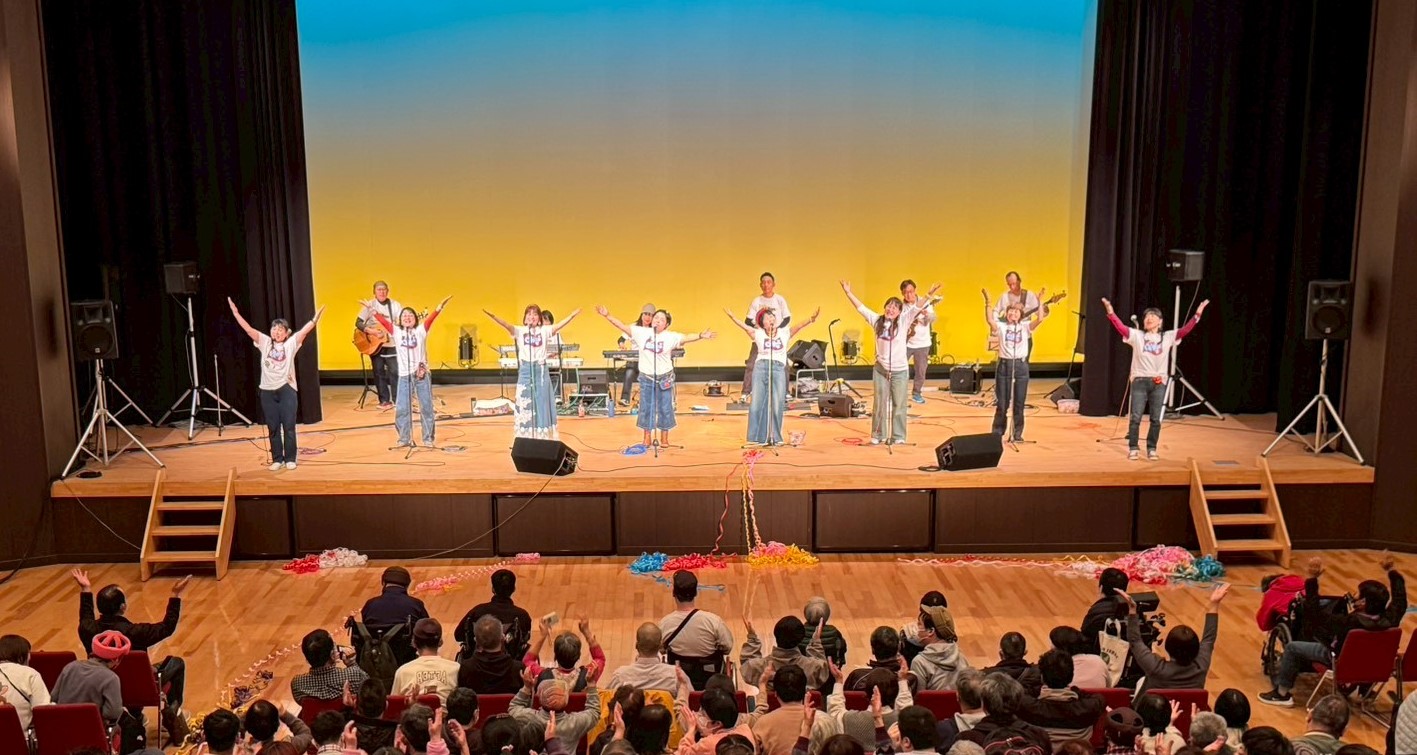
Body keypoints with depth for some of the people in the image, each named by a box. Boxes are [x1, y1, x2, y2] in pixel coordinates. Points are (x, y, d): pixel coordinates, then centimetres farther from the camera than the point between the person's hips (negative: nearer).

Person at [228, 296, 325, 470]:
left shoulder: (291, 344, 1)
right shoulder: (264, 342, 7)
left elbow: (304, 331, -12)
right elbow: (248, 329, 0)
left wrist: (315, 319, -27)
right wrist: (236, 313, -9)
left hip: (287, 389, -2)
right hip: (268, 391, 2)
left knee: (289, 426, 1)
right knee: (273, 428, 8)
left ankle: (290, 459, 10)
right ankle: (277, 459, 16)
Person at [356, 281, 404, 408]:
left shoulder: (395, 305, 1)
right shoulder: (369, 306, -2)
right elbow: (358, 323, -5)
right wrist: (371, 331, -19)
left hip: (392, 344, 0)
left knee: (395, 372, -3)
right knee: (379, 372, 5)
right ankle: (384, 400, 14)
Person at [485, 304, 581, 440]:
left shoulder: (545, 330, 3)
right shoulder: (519, 331, 1)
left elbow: (559, 325, -9)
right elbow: (506, 324, -13)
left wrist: (572, 315, -23)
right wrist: (492, 316, -30)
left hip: (541, 370, 0)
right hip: (525, 369, 0)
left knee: (543, 402, 6)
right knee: (525, 403, 4)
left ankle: (544, 436, 15)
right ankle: (526, 436, 12)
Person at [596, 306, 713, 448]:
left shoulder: (671, 337, -9)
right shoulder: (641, 332, -4)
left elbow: (686, 338, -19)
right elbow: (622, 327, -5)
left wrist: (701, 336, -36)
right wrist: (607, 316, -12)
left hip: (665, 378, -1)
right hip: (646, 377, 1)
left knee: (665, 408, 7)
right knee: (646, 407, 10)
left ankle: (664, 437, 22)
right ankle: (647, 437, 23)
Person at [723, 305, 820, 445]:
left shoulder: (784, 334, 9)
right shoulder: (758, 334, 8)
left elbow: (798, 328, -4)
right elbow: (745, 327, -4)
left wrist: (810, 320, -22)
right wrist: (732, 318, -19)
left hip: (778, 369, 0)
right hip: (760, 368, 0)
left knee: (776, 405, -2)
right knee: (757, 404, 0)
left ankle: (774, 437, 9)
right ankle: (758, 436, 10)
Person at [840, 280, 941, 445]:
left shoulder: (903, 322, -5)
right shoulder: (877, 321, 0)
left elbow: (917, 307, -14)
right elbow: (861, 308, 1)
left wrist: (929, 295, -27)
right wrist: (848, 292, -3)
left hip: (899, 371, -2)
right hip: (880, 369, 2)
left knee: (898, 405, 6)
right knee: (880, 404, 10)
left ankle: (898, 436, 16)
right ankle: (878, 435, 21)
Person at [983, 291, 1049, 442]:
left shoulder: (1025, 326, 6)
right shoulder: (1001, 326, 4)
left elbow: (1040, 319, -9)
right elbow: (989, 320, -15)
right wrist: (988, 302, -22)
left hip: (1021, 365, 1)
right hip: (1004, 365, -1)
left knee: (1019, 403, 5)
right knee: (1002, 403, 3)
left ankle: (1017, 433, 16)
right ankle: (997, 432, 16)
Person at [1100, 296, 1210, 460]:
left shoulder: (1168, 337, 8)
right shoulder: (1137, 335, 4)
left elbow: (1185, 330, -1)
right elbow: (1120, 327, -9)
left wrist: (1197, 314, -11)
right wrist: (1110, 312, -23)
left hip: (1159, 383, 1)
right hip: (1140, 381, -1)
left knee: (1156, 419, 4)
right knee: (1136, 417, -3)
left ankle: (1151, 449, 16)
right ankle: (1132, 449, 7)